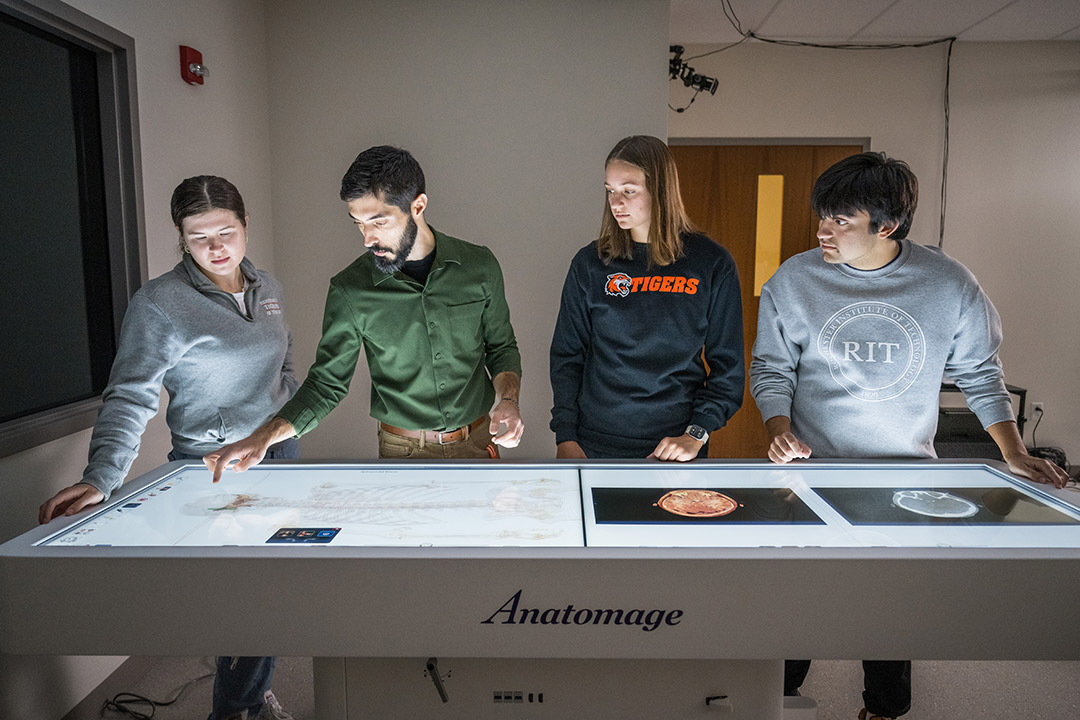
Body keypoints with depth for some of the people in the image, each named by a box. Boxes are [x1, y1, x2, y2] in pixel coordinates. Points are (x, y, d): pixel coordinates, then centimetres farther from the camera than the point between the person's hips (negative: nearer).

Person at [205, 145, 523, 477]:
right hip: (402, 450, -1)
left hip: (478, 442, 2)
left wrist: (507, 398, -15)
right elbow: (326, 381, -6)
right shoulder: (350, 290, -12)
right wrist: (264, 436, -20)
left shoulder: (479, 265, -8)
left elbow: (501, 346, 4)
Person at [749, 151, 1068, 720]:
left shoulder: (949, 284, -5)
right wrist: (780, 429, -15)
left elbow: (979, 372, 6)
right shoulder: (793, 280, -7)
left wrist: (1014, 453, 1)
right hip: (812, 467, 0)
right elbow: (771, 366, 0)